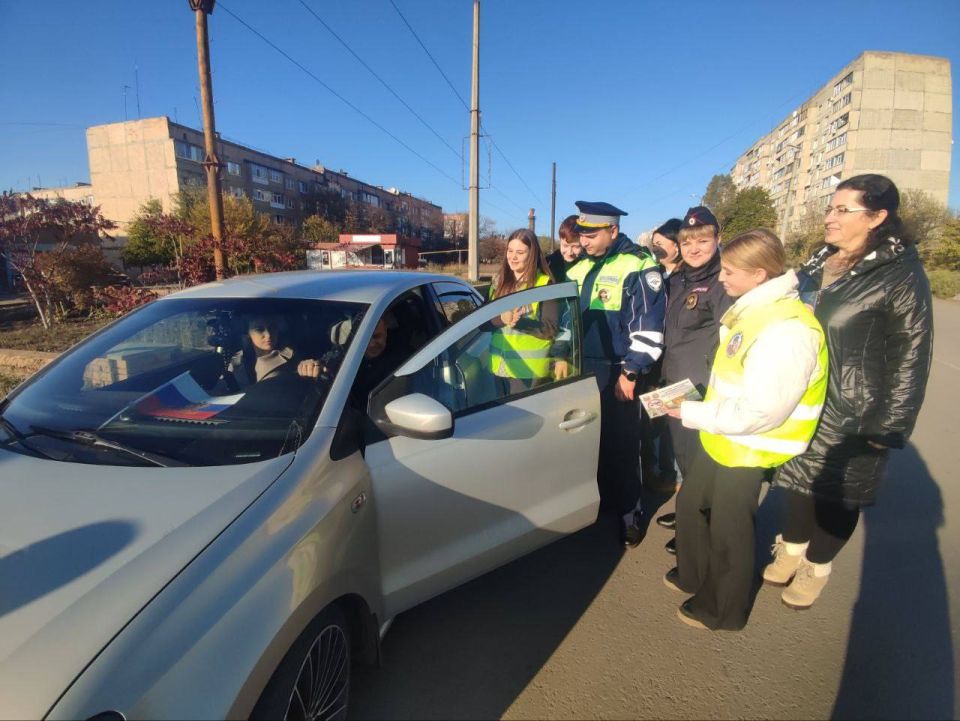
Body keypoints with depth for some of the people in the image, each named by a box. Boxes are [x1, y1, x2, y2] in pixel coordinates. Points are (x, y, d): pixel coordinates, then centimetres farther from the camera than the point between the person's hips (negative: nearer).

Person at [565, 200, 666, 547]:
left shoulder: (638, 267, -9)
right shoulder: (579, 268, 12)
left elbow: (649, 327, -13)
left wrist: (631, 372, -15)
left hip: (616, 373, -6)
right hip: (581, 369, 6)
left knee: (620, 446, 3)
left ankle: (629, 513, 20)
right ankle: (596, 501, 33)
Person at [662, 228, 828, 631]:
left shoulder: (788, 332, -27)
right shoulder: (752, 310, 3)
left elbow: (760, 412, -28)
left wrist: (691, 413, -22)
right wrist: (696, 408, 4)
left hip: (747, 451, -9)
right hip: (719, 438, 9)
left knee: (728, 531, 10)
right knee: (690, 504, 22)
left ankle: (722, 611, 34)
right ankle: (693, 575, 46)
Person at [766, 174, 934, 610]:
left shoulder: (901, 273, -13)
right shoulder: (819, 264, 6)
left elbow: (911, 357, -12)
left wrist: (890, 427, -13)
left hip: (851, 416, -5)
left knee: (837, 494, 11)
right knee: (797, 481, 17)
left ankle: (816, 567, 32)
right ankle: (791, 549, 38)